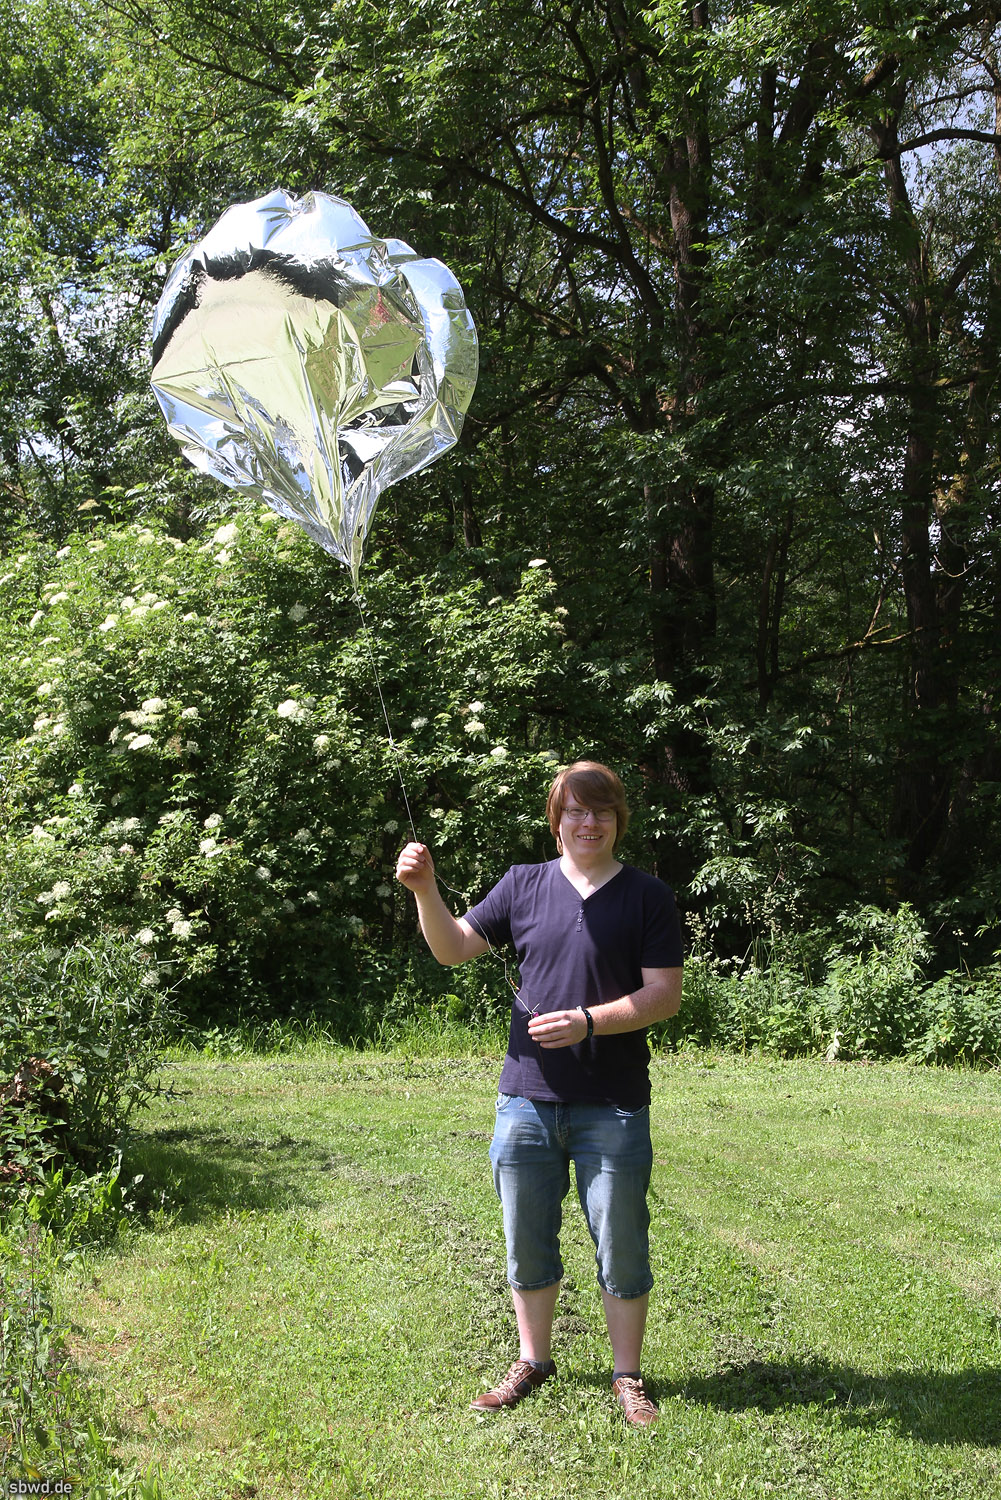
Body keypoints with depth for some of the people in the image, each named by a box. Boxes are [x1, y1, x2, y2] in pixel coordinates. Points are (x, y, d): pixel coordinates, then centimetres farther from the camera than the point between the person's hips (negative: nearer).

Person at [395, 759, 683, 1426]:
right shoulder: (524, 885, 6)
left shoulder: (648, 896, -1)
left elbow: (664, 995, -6)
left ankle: (628, 1375, 24)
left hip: (612, 1106, -2)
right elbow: (454, 948, 8)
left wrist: (587, 1021, -18)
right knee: (527, 1244, 14)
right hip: (527, 1097, 3)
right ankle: (533, 1361, 32)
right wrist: (426, 891, -8)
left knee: (622, 1248, 7)